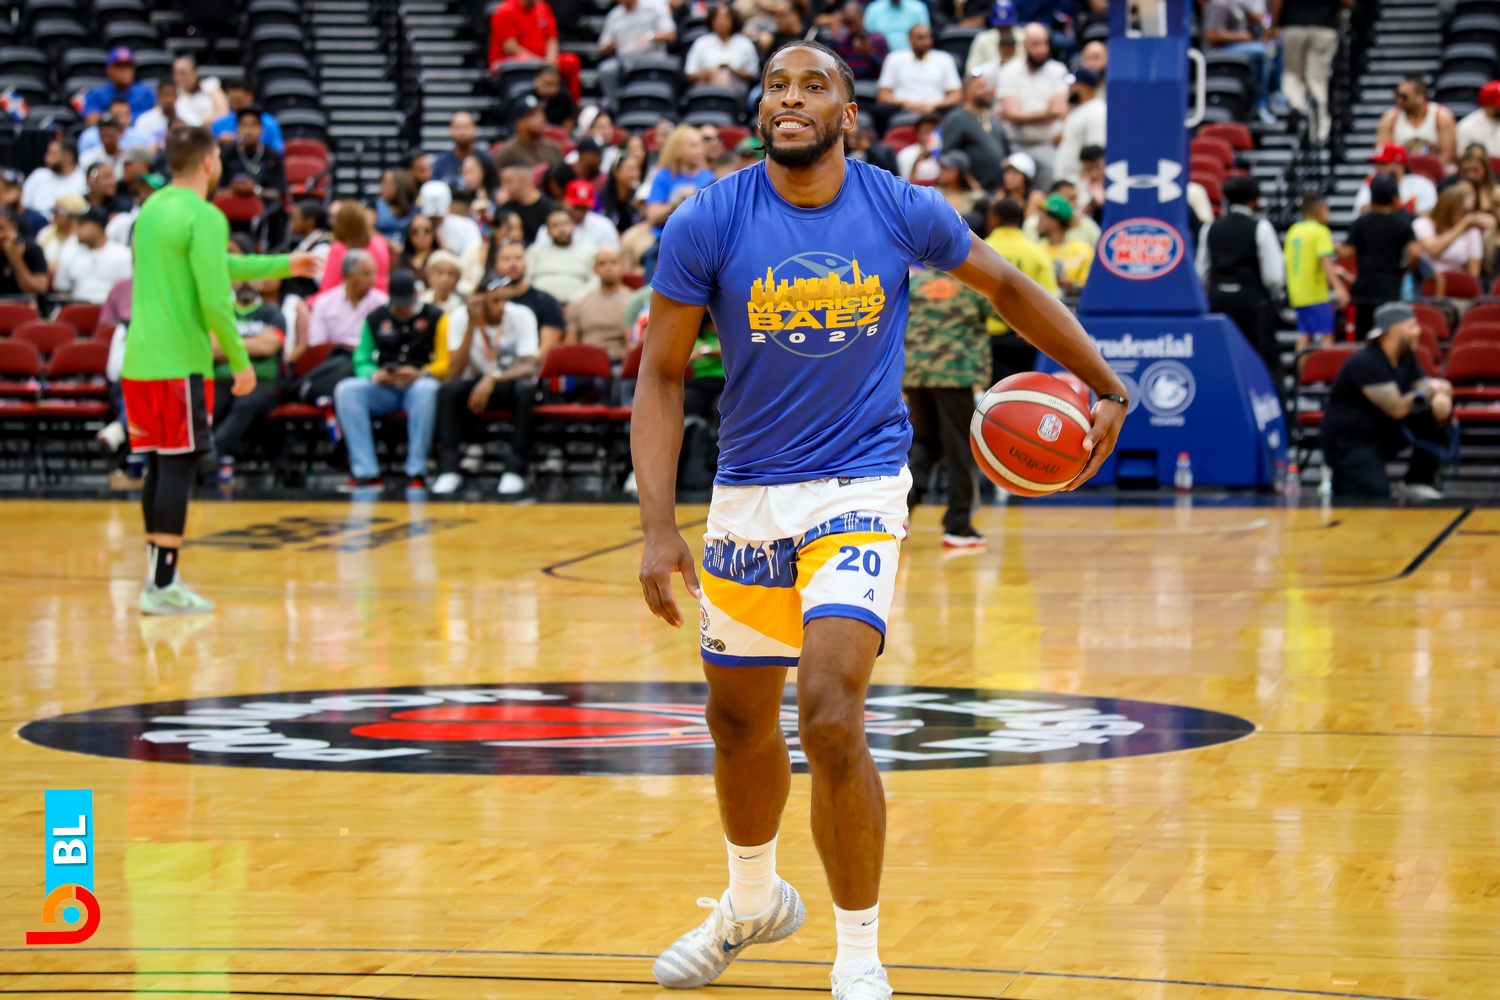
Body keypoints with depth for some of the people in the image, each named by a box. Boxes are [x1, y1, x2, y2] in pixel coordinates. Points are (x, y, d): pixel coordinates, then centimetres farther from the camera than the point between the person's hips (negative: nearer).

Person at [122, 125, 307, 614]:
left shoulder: (153, 208, 16)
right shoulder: (203, 217, -12)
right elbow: (215, 301, -17)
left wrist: (284, 266, 32)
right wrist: (240, 362, -8)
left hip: (140, 362, 9)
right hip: (179, 365, -9)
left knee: (160, 466, 14)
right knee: (177, 467, -5)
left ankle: (158, 577, 18)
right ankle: (163, 586, -5)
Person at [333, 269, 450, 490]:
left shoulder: (435, 317, 6)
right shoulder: (375, 318, 14)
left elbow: (445, 364, 0)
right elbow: (361, 361, 11)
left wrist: (420, 374, -21)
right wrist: (375, 375, -13)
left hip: (418, 383, -3)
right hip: (383, 389, 3)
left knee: (425, 389, -40)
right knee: (346, 390, -27)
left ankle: (416, 473, -35)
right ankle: (366, 473, -32)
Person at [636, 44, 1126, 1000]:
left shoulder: (905, 211, -7)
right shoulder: (707, 225, -9)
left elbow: (1009, 287, 11)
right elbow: (661, 376, -4)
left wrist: (1107, 388, 11)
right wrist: (660, 527, -12)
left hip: (860, 489, -2)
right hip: (749, 493, 2)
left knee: (832, 722, -18)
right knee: (740, 721, 17)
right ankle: (753, 900, 46)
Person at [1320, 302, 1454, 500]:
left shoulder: (1406, 357, 6)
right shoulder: (1365, 363, -23)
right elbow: (1397, 409, -25)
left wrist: (1442, 399, -21)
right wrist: (1432, 389, -11)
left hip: (1385, 434, 8)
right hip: (1349, 442, -8)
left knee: (1436, 416, -10)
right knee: (1375, 497, -27)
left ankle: (1420, 481, -2)